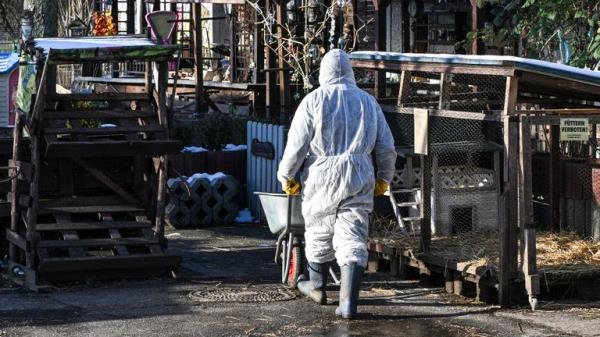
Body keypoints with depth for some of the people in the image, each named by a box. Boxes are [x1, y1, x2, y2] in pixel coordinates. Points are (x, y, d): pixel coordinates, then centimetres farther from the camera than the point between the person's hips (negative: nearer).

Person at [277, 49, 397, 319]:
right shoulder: (368, 101, 10)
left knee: (319, 233, 17)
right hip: (359, 178, 2)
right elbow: (386, 148, 11)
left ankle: (317, 286, 35)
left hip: (322, 177, -2)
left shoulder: (314, 100, -2)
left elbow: (297, 143, -6)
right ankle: (348, 302, -9)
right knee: (353, 239, 0)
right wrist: (384, 179, 25)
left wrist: (287, 176, 7)